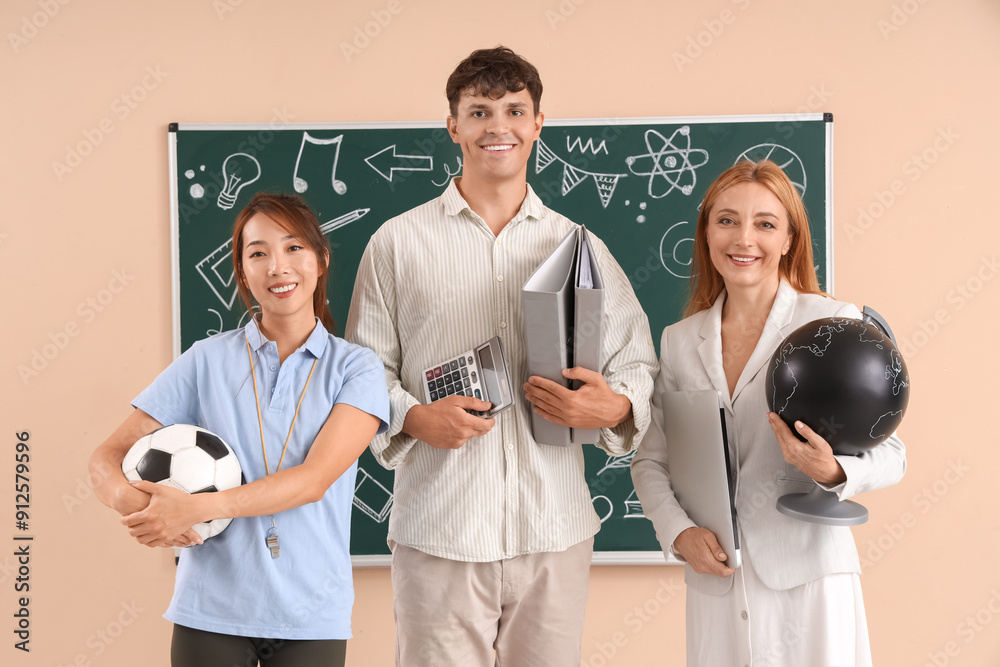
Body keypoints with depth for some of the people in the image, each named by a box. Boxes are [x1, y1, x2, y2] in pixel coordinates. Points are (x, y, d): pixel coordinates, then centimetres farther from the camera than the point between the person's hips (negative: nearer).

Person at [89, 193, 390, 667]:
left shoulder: (357, 369, -1)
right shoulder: (207, 360, 3)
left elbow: (314, 480, -14)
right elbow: (107, 457, 2)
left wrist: (195, 507, -23)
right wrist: (133, 502, -20)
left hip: (311, 614, -1)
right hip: (212, 612, 1)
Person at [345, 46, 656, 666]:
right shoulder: (398, 243, 6)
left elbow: (636, 358, 13)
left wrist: (615, 406, -8)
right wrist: (413, 418, -14)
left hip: (555, 532, 2)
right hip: (439, 532, -2)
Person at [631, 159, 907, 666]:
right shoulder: (679, 341, 7)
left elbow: (889, 453, -3)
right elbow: (650, 459, 10)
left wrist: (833, 471, -23)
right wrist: (679, 532, -6)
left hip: (807, 575, -3)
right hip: (715, 581, 3)